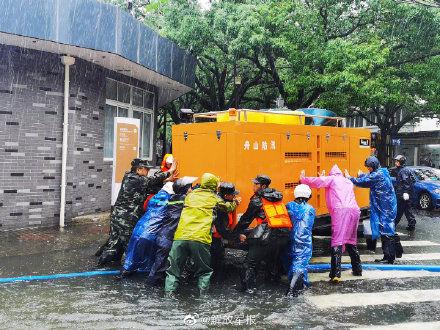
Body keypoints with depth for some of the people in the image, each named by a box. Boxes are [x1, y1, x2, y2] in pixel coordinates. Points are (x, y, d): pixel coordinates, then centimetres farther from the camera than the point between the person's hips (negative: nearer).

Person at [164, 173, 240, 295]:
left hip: (180, 237, 2)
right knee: (204, 271, 15)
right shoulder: (214, 198, 12)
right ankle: (203, 289, -2)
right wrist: (235, 202, 52)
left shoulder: (191, 195, 20)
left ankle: (169, 291, -3)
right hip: (200, 239, -2)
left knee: (173, 269, 11)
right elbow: (228, 208, 29)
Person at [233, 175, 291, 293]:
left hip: (269, 234, -7)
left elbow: (247, 218, 7)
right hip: (285, 233, 7)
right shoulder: (278, 197, 21)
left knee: (251, 261, 2)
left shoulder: (258, 199, 2)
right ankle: (273, 277, 42)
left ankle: (248, 287, 0)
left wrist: (237, 232, 19)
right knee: (273, 258, 30)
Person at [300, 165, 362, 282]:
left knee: (337, 241, -13)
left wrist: (302, 179, 20)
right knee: (350, 241, 21)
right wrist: (324, 178, 52)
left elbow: (315, 182, 4)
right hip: (354, 211, 7)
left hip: (340, 211, -6)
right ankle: (357, 269, 26)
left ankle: (336, 274, -23)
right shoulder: (348, 182, 32)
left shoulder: (331, 179, 13)